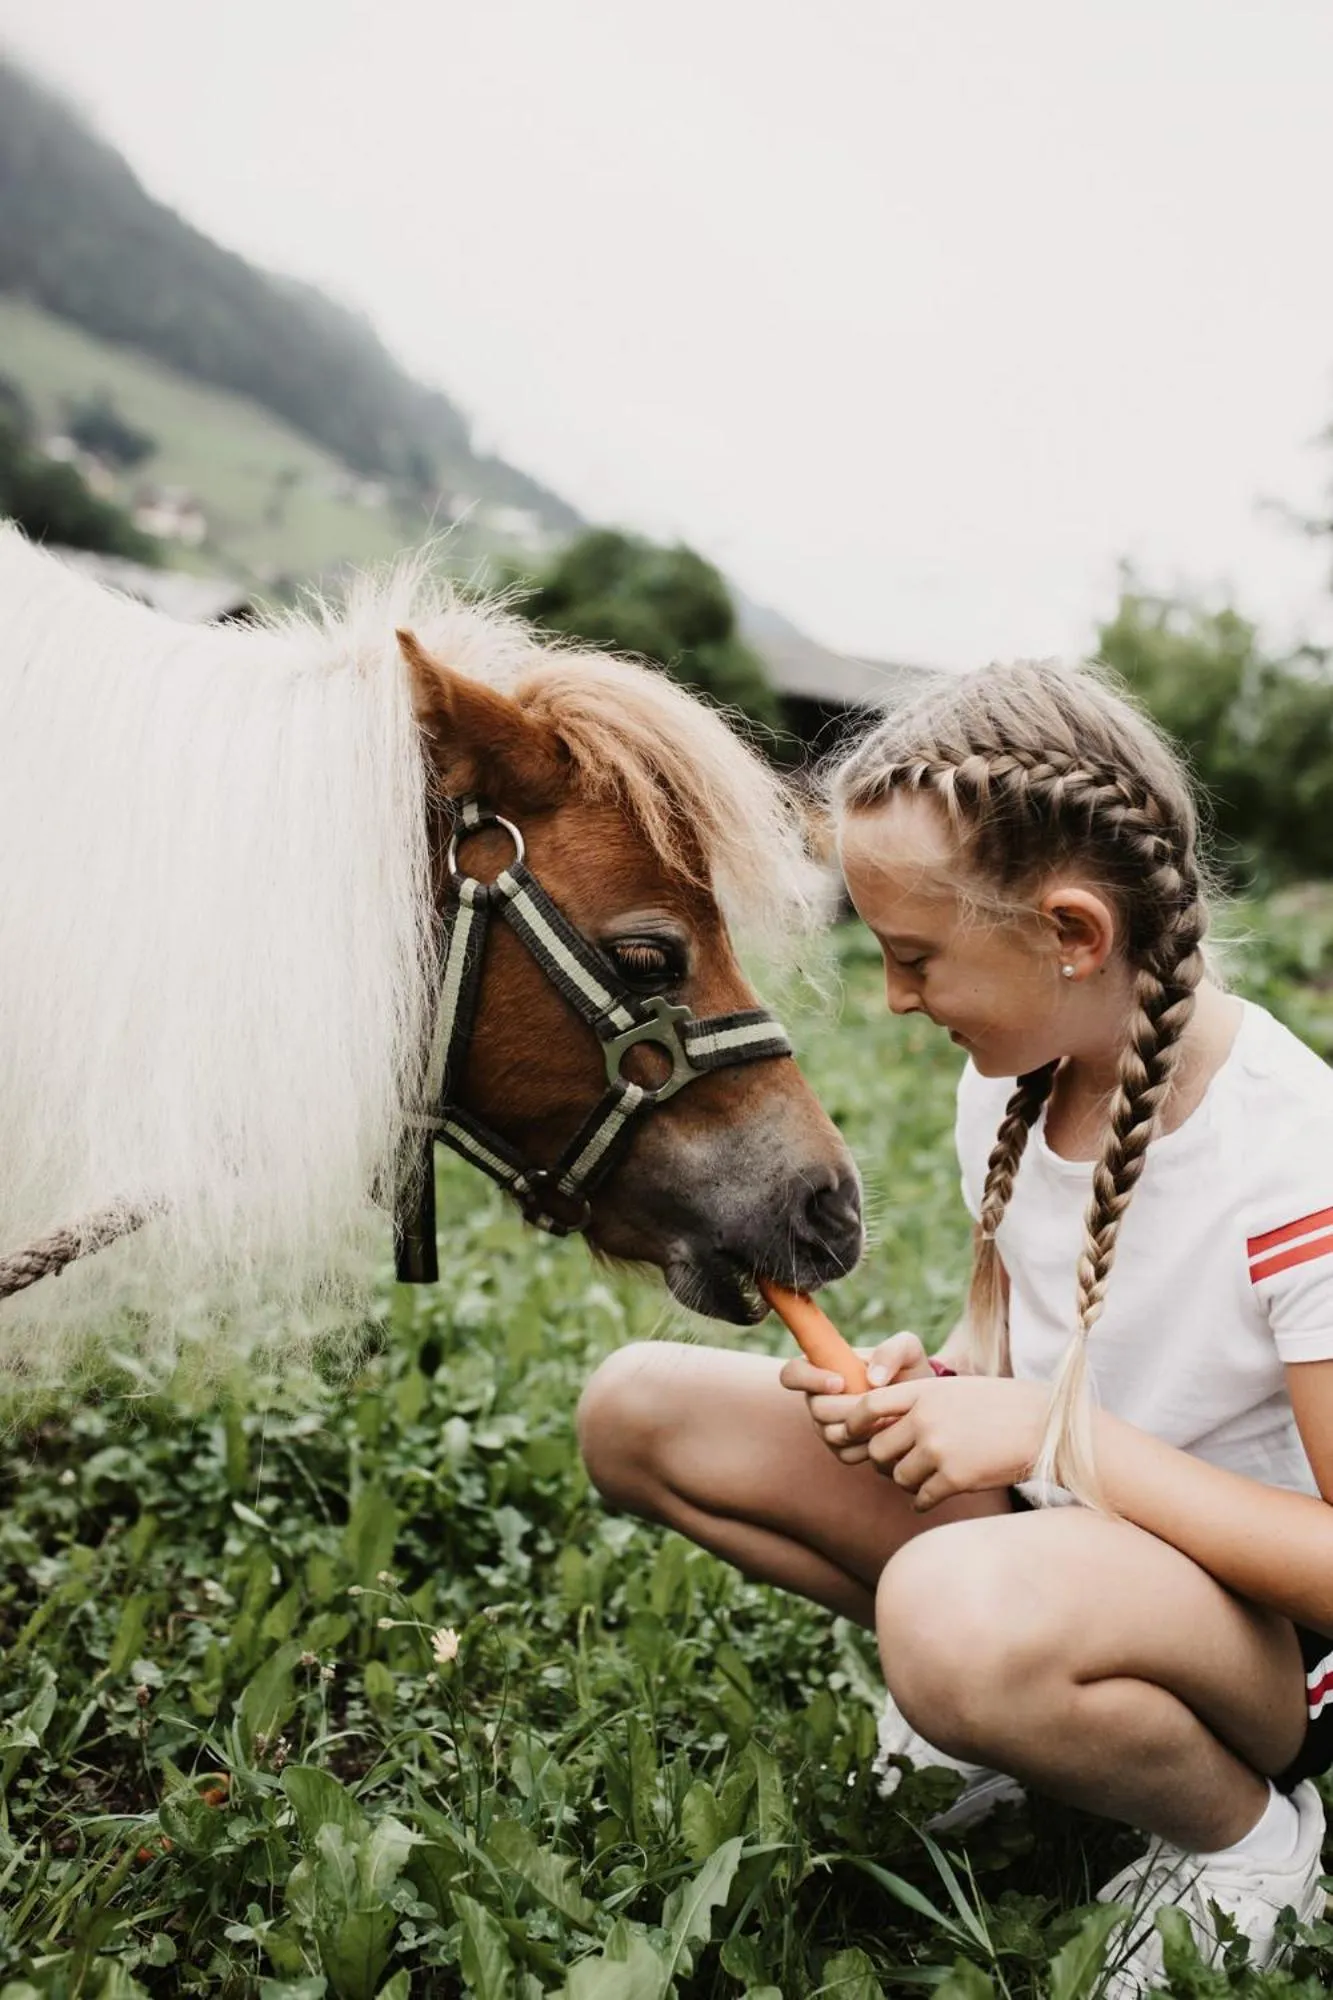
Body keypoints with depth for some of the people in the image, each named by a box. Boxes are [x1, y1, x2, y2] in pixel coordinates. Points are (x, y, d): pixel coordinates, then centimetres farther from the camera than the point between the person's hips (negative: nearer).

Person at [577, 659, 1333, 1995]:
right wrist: (917, 1385, -12)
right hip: (1049, 1537, 7)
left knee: (963, 1609, -42)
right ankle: (983, 1701, 7)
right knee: (638, 1409, -5)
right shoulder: (1008, 1083, -5)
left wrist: (1053, 1432, -28)